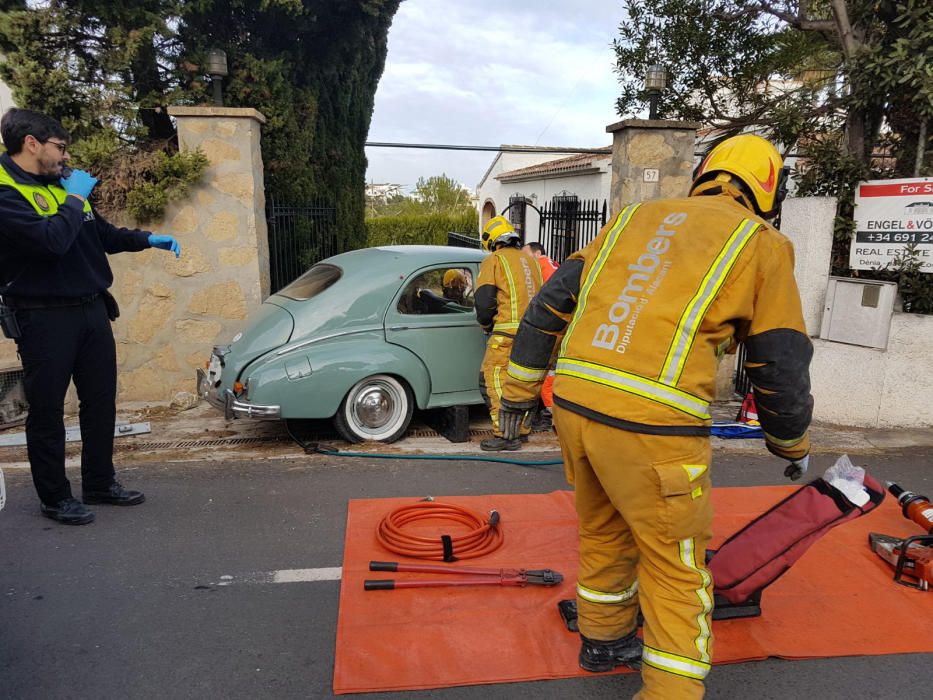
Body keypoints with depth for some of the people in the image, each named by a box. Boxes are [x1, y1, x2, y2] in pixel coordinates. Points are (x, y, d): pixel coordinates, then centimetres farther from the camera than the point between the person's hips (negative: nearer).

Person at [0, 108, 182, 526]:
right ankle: (54, 497, 18)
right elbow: (51, 240, -27)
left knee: (100, 401, 13)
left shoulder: (60, 185, 14)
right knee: (47, 410, 4)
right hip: (44, 318, -8)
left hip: (92, 309, 8)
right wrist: (75, 200, -13)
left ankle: (100, 483, 28)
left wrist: (148, 239, 13)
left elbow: (102, 235, 25)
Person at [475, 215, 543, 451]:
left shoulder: (494, 260, -1)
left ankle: (504, 435, -5)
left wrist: (486, 324, 10)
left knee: (493, 380, -3)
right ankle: (522, 431, 22)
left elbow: (484, 299, -7)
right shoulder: (530, 260, 19)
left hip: (508, 332, -7)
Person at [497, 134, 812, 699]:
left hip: (574, 402, 6)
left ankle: (604, 640, 47)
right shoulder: (761, 244, 6)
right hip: (652, 424, -5)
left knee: (604, 532, 26)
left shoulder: (636, 218, 19)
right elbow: (782, 367, 7)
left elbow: (550, 305, 15)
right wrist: (793, 444, 26)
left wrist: (519, 392, 21)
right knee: (677, 568, 13)